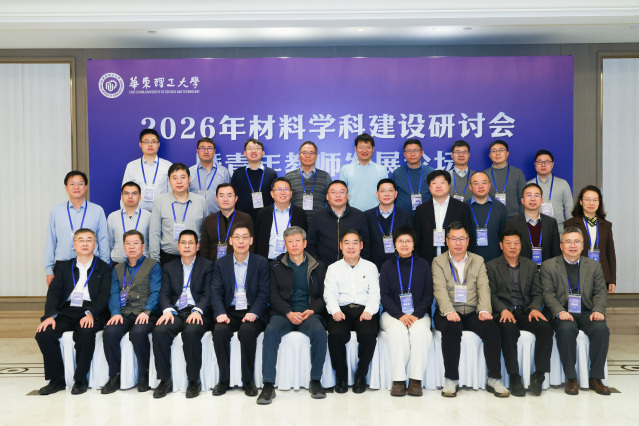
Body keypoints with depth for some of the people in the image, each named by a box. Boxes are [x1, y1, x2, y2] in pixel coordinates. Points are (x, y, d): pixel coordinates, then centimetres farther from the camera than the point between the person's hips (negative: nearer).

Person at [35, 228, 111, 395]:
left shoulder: (103, 268, 10)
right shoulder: (64, 267, 19)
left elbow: (104, 296, -2)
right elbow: (53, 292, 7)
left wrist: (91, 314, -21)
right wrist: (50, 315, -12)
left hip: (91, 313, -3)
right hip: (66, 311, 4)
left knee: (85, 333, -34)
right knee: (43, 333, -23)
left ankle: (80, 379, -15)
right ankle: (57, 379, -7)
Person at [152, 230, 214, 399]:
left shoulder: (207, 266, 9)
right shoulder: (169, 267, 19)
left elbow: (208, 294, -1)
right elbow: (164, 293, 9)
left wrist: (197, 310, -19)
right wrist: (168, 310, -12)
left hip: (197, 313, -3)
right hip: (175, 312, 3)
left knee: (191, 332, -34)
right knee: (159, 331, -28)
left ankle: (193, 381, -20)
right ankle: (165, 380, -14)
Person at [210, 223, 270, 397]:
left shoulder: (261, 262, 5)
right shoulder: (221, 263, 11)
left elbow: (263, 293, -2)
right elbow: (216, 292, 2)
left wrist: (253, 312, -19)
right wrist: (220, 313, -16)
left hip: (252, 312, -2)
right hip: (230, 311, 2)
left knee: (247, 331, -33)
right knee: (220, 331, -29)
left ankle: (248, 380, -15)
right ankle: (224, 379, -12)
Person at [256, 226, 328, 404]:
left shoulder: (318, 267, 14)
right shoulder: (276, 266, 13)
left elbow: (323, 295, 10)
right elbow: (274, 295, 4)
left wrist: (311, 310, -10)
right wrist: (289, 313, -12)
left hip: (309, 313, 0)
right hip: (283, 313, 0)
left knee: (319, 332, -32)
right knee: (271, 331, -32)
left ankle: (315, 381, -16)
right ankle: (268, 385, -28)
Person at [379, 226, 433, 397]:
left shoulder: (423, 265, 9)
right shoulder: (387, 266, 8)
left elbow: (428, 295, 5)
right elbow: (384, 295, 2)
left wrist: (416, 315, -12)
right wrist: (400, 315, -14)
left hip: (418, 314, 1)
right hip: (392, 313, 0)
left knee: (420, 330, -31)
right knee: (397, 330, -32)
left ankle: (416, 380, -26)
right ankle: (398, 380, -28)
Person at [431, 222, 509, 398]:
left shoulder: (478, 261, 15)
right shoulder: (438, 262, 7)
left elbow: (483, 288, 2)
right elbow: (440, 289, -7)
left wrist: (484, 310, -16)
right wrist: (449, 311, -24)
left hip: (472, 313, 2)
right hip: (449, 314, -2)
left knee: (492, 328, -26)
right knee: (452, 329, -33)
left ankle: (494, 379, -15)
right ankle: (451, 380, -21)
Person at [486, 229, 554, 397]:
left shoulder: (531, 266, 18)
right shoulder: (491, 266, 8)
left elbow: (537, 293, 11)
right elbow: (491, 294, 0)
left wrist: (535, 309, -10)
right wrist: (503, 310, -18)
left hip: (525, 312, 3)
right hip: (503, 312, -3)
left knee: (545, 327, -27)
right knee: (509, 329, -35)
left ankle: (539, 375, -18)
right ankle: (514, 377, -25)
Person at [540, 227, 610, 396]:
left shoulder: (594, 266, 16)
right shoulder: (548, 266, 6)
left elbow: (601, 292, 9)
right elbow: (548, 293, -2)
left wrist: (598, 310, -11)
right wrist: (560, 312, -19)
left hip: (586, 313, 3)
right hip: (562, 313, -2)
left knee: (602, 329, -28)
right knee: (566, 329, -34)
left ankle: (595, 378, -13)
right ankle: (571, 378, -20)